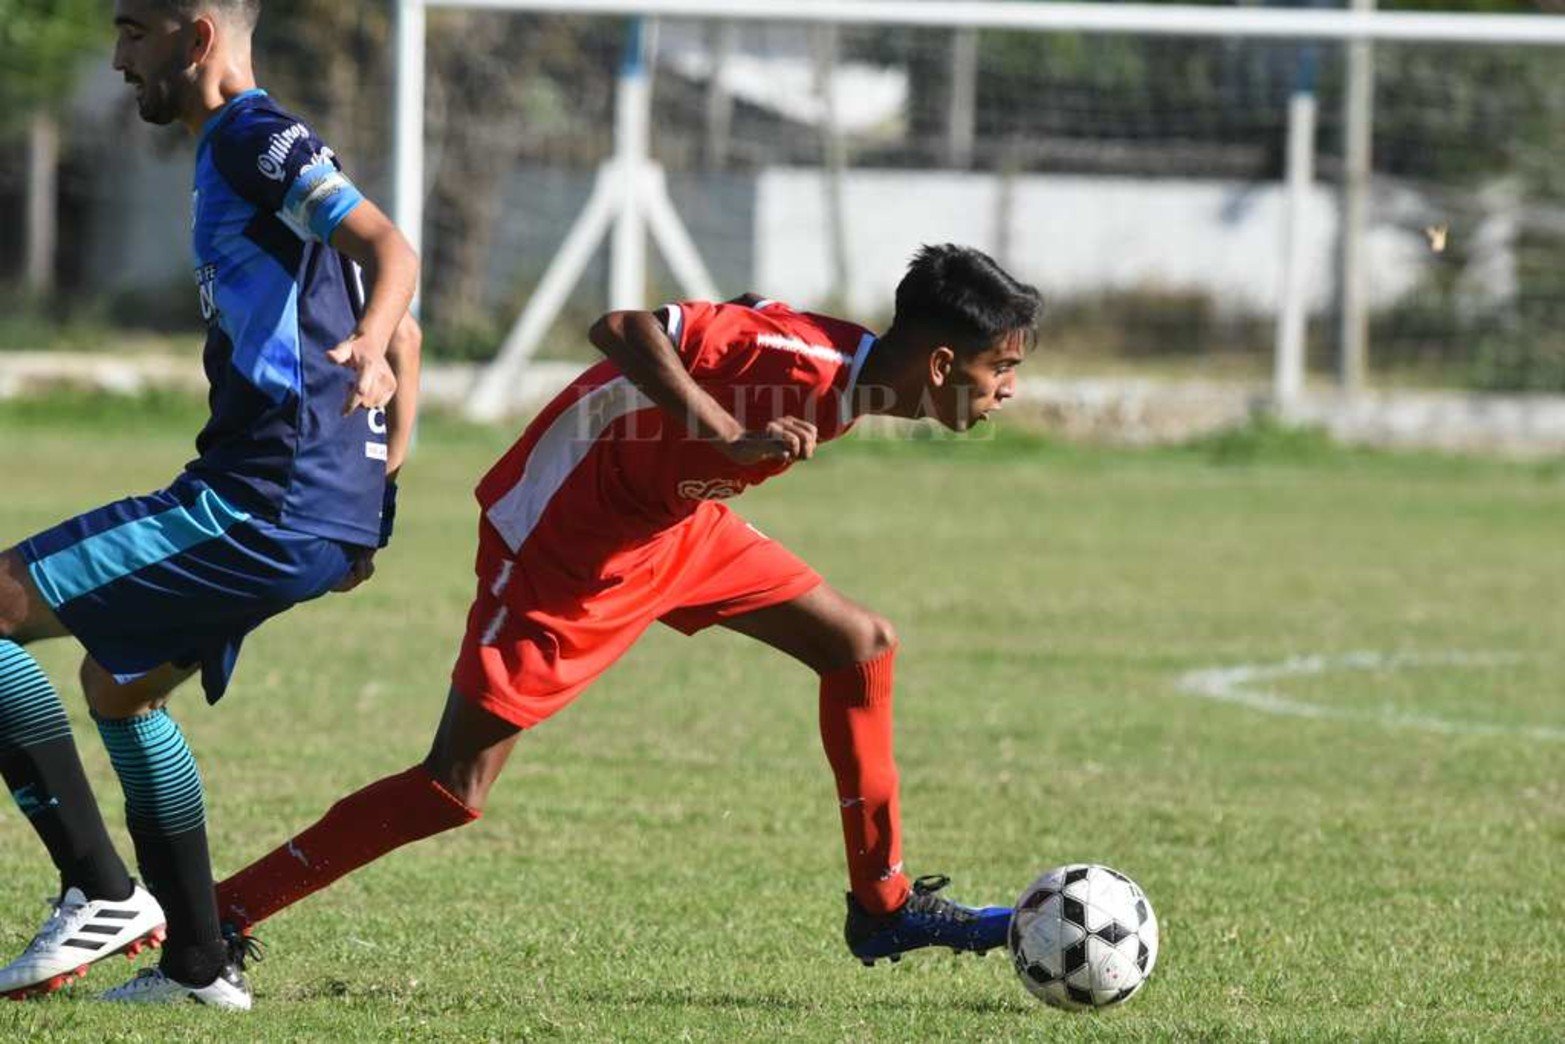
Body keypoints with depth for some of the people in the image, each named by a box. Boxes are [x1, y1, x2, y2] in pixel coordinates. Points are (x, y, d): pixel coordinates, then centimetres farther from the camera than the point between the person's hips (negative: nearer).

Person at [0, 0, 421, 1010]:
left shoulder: (251, 138, -8)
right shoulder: (250, 150, 22)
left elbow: (390, 247, -24)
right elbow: (403, 333, 26)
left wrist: (369, 350, -44)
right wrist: (375, 496, 22)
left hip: (259, 508, -11)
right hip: (325, 512, 11)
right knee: (119, 685, 27)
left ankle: (103, 893, -10)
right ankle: (199, 964, 25)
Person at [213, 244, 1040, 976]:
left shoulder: (850, 366, -4)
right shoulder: (802, 362, -31)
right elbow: (623, 328, -37)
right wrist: (735, 439, -43)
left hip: (668, 518, 10)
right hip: (562, 536, -10)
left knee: (862, 646, 7)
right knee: (457, 788, -9)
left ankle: (884, 908, 16)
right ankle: (220, 916, -1)